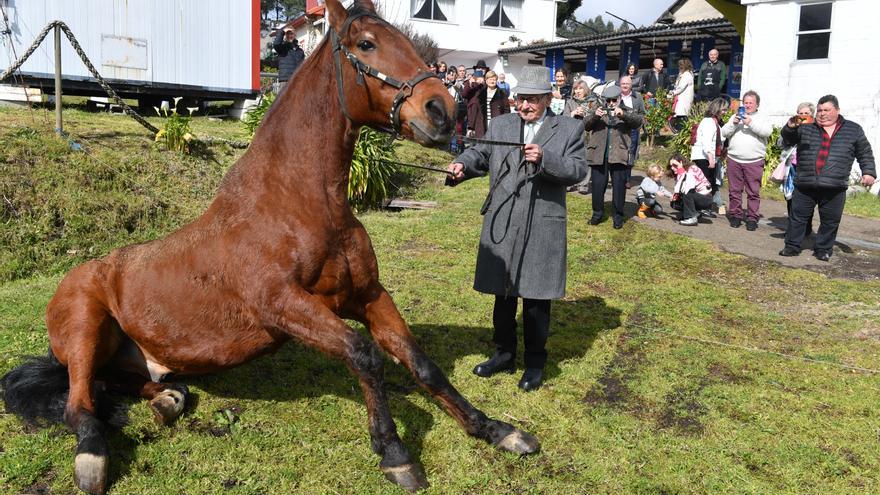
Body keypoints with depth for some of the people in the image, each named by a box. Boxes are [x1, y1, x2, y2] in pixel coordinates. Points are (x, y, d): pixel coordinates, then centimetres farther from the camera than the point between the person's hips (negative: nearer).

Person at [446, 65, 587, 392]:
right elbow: (481, 154, 8)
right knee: (503, 294, 14)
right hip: (502, 223, 3)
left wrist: (545, 159, -21)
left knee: (536, 298, 6)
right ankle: (504, 353, 32)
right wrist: (463, 165, -13)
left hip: (543, 227, -3)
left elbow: (578, 170, -6)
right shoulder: (500, 124, 12)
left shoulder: (570, 129, 2)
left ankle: (535, 363, 22)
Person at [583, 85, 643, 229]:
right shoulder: (596, 111, 13)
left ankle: (618, 216, 12)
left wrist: (623, 115, -28)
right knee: (597, 185, 5)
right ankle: (597, 213, 20)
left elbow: (638, 121, -10)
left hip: (619, 156, -1)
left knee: (619, 187, 2)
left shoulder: (627, 112, 10)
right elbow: (585, 124, -2)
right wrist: (594, 116, -23)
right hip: (598, 156, 1)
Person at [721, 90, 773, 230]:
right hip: (734, 160, 2)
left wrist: (750, 122, -16)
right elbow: (724, 133, 7)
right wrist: (733, 123, -10)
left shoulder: (762, 118, 8)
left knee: (753, 192, -1)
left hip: (754, 161, -2)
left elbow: (767, 131, -11)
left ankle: (752, 218, 5)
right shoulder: (735, 117, 15)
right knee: (735, 191, 5)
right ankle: (735, 215, 15)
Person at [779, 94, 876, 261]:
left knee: (830, 221, 6)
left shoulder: (853, 130, 9)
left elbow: (865, 153, 13)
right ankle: (792, 246, 17)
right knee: (797, 216, 6)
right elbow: (787, 140, 3)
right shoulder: (805, 127, 9)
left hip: (834, 188, 0)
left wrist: (868, 172, 1)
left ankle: (823, 249, 20)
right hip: (804, 185, 0)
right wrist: (790, 127, -17)